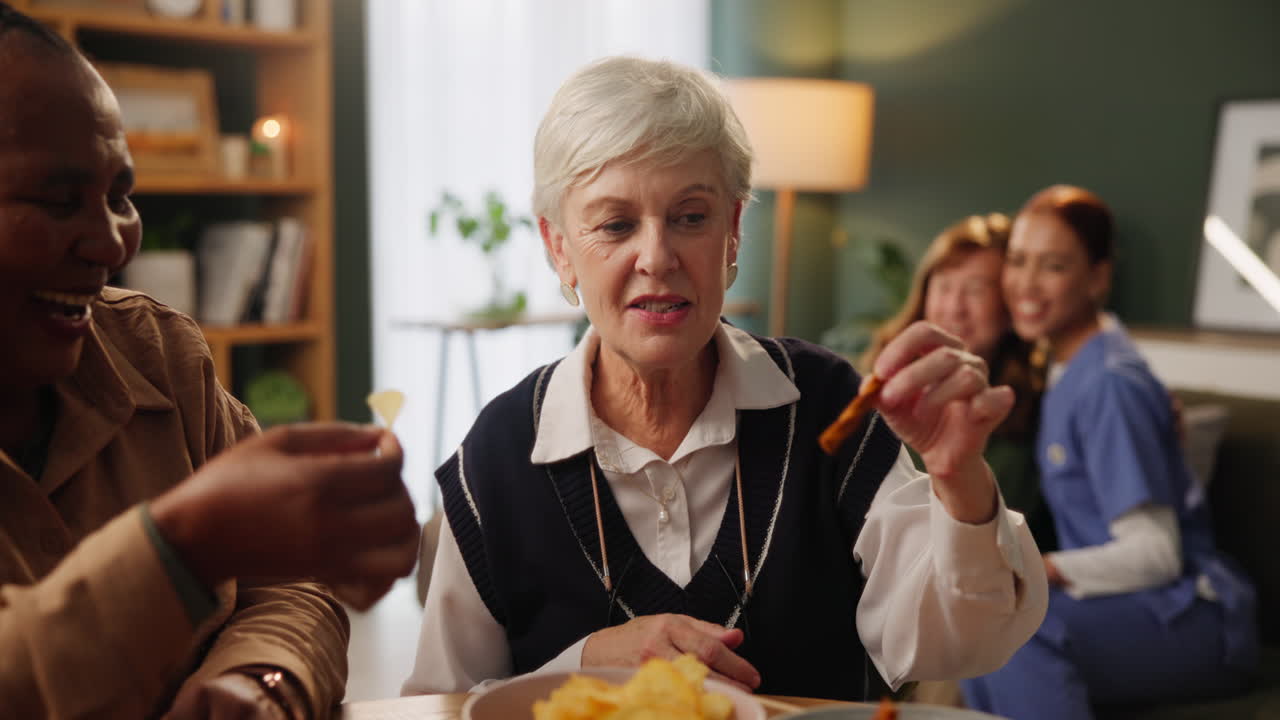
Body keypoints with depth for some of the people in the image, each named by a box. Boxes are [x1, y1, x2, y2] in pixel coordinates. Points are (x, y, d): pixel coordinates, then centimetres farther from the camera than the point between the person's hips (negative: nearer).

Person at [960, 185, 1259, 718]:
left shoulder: (1110, 382, -16)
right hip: (1123, 607, 8)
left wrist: (1045, 570, -29)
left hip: (1192, 617, -8)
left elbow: (1156, 552, -19)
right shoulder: (1066, 366, 11)